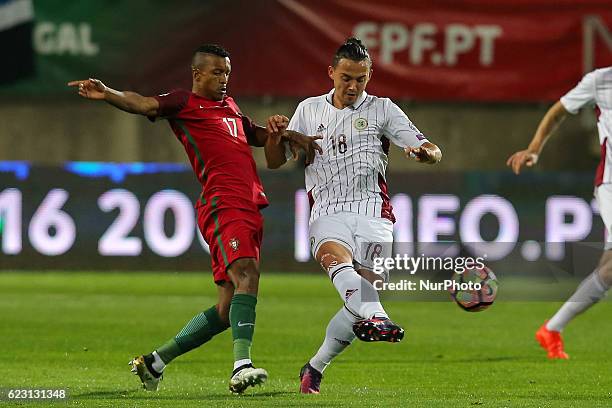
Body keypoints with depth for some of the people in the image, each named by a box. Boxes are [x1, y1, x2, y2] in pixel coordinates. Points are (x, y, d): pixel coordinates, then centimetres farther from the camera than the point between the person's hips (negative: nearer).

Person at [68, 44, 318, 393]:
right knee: (247, 274, -30)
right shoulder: (185, 102, 3)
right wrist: (107, 94, -34)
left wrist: (283, 135, 21)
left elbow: (256, 135, 43)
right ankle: (242, 365, -43)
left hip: (250, 210, 9)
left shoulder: (230, 106, 27)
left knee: (227, 310, 6)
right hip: (224, 206, -9)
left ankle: (155, 362, 16)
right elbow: (144, 104, -14)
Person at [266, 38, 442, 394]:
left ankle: (315, 367, 10)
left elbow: (433, 152, 3)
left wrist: (425, 152, -22)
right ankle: (377, 321, -61)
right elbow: (275, 162, 19)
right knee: (336, 258, -35)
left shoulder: (382, 109, 10)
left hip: (373, 212, 0)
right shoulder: (309, 110, 16)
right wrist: (276, 136, -3)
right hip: (328, 213, 0)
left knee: (365, 292, -10)